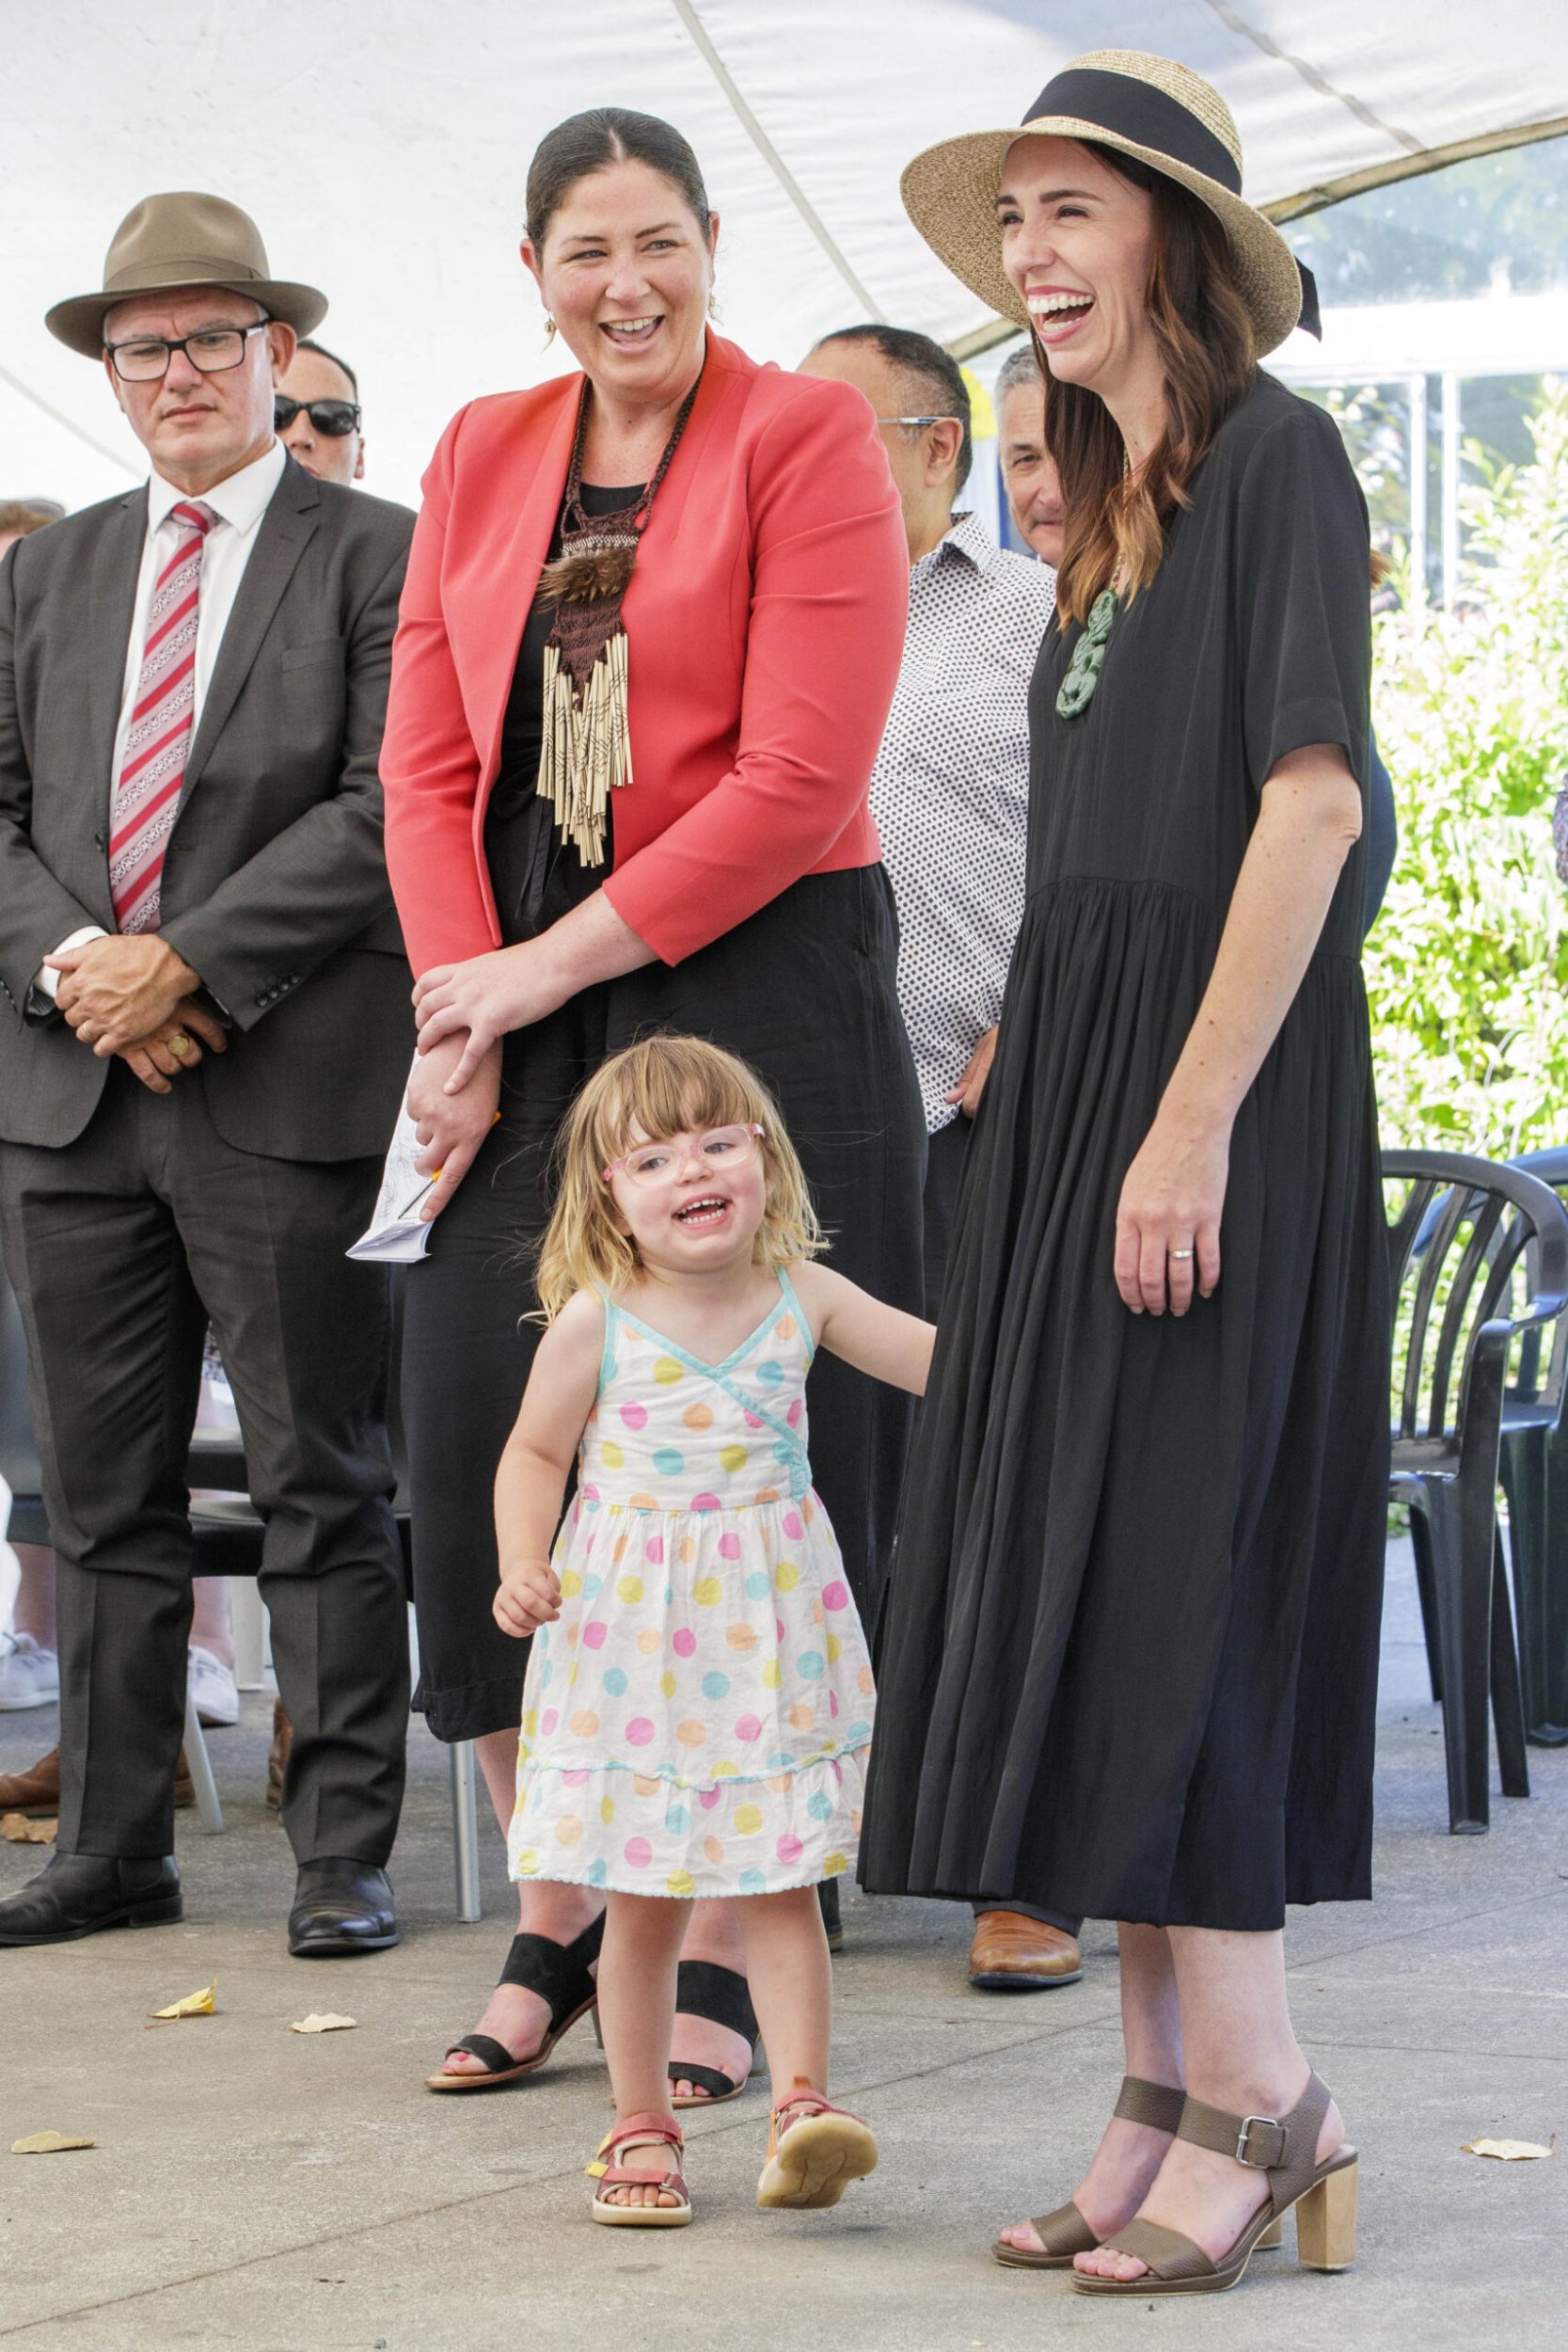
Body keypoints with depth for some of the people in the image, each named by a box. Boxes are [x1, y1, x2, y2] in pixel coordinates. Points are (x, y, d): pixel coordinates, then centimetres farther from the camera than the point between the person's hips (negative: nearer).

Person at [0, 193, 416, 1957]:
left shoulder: (378, 556, 0)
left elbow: (388, 808, -10)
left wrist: (185, 961, -15)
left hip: (286, 1084, -5)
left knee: (320, 1489, 0)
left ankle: (345, 1856, 5)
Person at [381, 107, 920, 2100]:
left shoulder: (805, 439, -4)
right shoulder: (482, 458, 14)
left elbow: (796, 778, -11)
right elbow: (429, 757, 10)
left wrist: (552, 967, -11)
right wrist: (458, 1017, -4)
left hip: (752, 985, -5)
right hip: (523, 1007, 5)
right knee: (492, 1435, 1)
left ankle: (722, 1954, 4)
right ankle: (554, 1925, 14)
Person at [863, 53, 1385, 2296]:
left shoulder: (1275, 456, -8)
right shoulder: (1113, 507, 17)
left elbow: (1314, 797, -17)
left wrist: (1193, 1121, -22)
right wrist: (1034, 1095, 10)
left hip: (1220, 1065, -9)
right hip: (1069, 1070, 9)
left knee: (1176, 1580, -10)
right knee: (1082, 1579, 6)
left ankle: (1253, 2084, -4)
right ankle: (1172, 2088, 10)